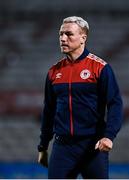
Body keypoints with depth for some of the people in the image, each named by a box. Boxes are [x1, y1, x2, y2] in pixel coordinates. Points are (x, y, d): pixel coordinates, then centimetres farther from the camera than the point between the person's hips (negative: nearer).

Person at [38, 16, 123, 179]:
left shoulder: (100, 68, -3)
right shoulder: (54, 72, 11)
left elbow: (115, 104, -7)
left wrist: (109, 136, -21)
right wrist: (43, 147, 18)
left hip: (93, 145, -4)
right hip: (62, 146, 4)